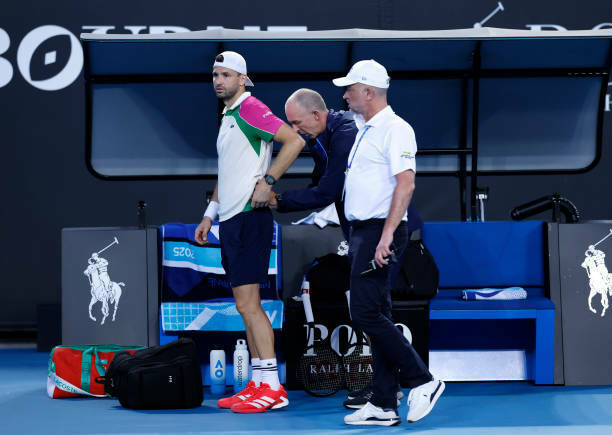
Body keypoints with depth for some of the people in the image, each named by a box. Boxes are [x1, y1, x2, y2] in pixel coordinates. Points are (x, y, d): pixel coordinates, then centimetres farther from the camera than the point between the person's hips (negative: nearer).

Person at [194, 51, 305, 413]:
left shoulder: (250, 108, -10)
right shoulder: (227, 116, 19)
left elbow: (294, 140, -19)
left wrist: (267, 181, -19)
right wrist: (210, 214, 24)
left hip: (249, 217, -10)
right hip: (231, 220, 10)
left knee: (247, 303, -11)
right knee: (246, 305, 10)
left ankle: (272, 387, -9)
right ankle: (258, 384, 15)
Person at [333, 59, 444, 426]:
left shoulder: (395, 129, -12)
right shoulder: (365, 130, 18)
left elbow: (406, 183, -21)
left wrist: (387, 235, -27)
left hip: (381, 232, -10)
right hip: (363, 232, 10)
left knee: (366, 314, -13)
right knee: (376, 317, 8)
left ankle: (423, 381, -3)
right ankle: (384, 406, 11)